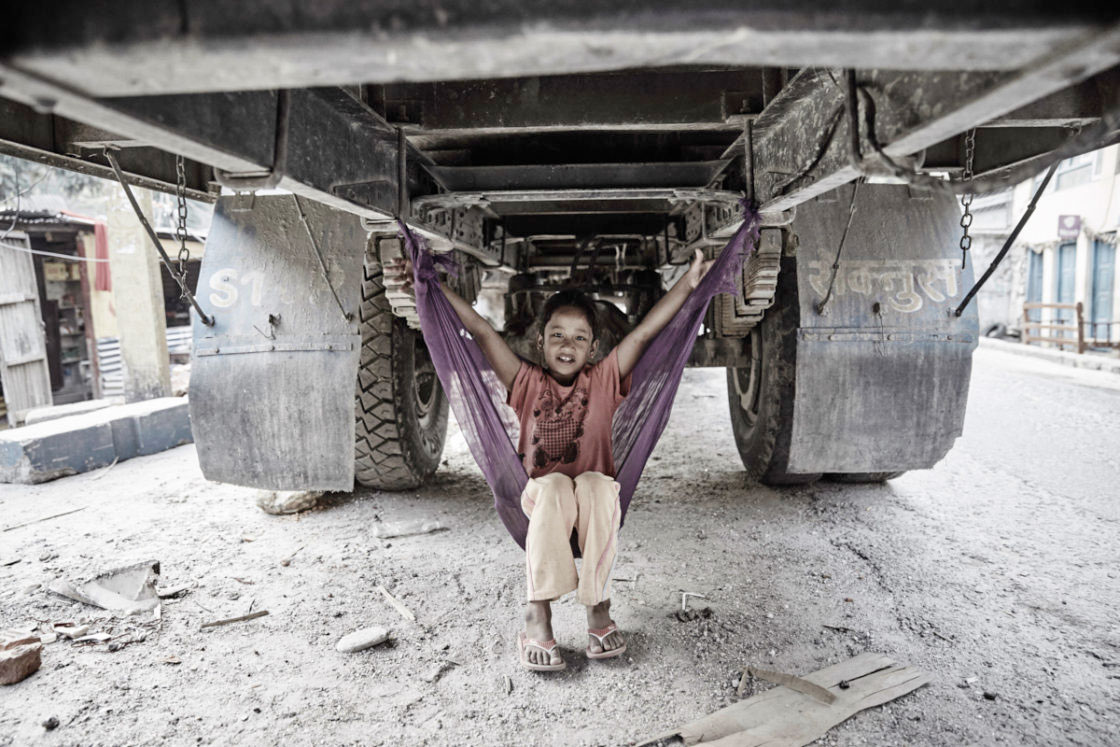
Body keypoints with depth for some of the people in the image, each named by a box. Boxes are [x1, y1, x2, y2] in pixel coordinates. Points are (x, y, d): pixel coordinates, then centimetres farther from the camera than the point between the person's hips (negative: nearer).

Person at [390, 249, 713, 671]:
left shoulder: (603, 381, 6)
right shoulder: (528, 383, 5)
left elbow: (643, 333, 0)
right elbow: (479, 330, -1)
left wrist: (688, 284, -5)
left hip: (596, 493, 0)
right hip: (540, 497, 0)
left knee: (595, 485, -34)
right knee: (555, 486, -35)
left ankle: (598, 607, -27)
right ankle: (538, 614, -32)